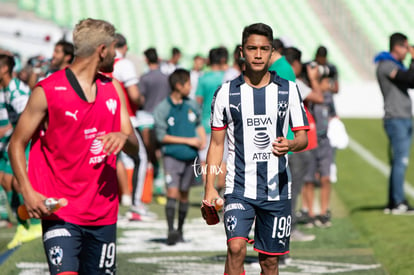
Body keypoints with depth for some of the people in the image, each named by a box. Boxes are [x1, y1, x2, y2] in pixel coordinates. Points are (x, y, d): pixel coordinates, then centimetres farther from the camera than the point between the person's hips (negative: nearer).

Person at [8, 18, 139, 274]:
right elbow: (17, 144, -1)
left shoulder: (113, 88, 13)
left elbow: (134, 148, 14)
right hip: (60, 213, -6)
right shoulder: (48, 91, -5)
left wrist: (123, 137, -11)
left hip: (103, 214, 6)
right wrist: (27, 191, -16)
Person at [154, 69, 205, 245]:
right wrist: (188, 140, -10)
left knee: (184, 194, 8)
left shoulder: (192, 105, 8)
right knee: (172, 192, -16)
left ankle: (180, 230, 20)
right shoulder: (162, 109, -7)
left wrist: (203, 139, 5)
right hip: (172, 156, -4)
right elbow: (161, 136, -9)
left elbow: (198, 124, 25)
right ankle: (170, 231, -16)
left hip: (191, 157, 4)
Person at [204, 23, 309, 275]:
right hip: (239, 188, -1)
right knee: (236, 248, -20)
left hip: (277, 189, 1)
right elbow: (217, 143, 8)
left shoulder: (288, 90, 3)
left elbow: (303, 137, 3)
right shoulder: (226, 93, 2)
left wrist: (290, 146, -21)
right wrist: (210, 187, 1)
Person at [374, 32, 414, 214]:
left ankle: (392, 203, 10)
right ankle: (398, 203, -11)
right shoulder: (386, 65, -11)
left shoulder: (396, 65, 20)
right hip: (395, 119, -10)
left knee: (399, 162, 8)